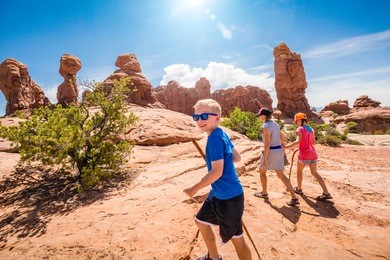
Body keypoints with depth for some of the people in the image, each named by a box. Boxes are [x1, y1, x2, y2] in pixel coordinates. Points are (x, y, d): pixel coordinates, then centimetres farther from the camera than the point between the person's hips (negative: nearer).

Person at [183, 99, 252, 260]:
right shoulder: (221, 134, 4)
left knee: (237, 238, 9)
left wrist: (194, 188, -16)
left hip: (229, 196, -10)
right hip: (218, 193, 10)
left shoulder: (215, 138, -24)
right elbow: (237, 157, 11)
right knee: (201, 221, 25)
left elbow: (217, 172, -26)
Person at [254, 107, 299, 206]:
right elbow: (282, 139, 17)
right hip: (279, 151, 8)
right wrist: (281, 151, 27)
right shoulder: (275, 124, 10)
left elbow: (267, 144, -21)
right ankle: (294, 198, 6)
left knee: (262, 172, 16)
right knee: (281, 175, 10)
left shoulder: (265, 126, -18)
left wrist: (265, 159, -17)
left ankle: (264, 193, 29)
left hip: (270, 152, -8)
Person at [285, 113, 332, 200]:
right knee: (314, 173, 15)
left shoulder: (300, 129, -12)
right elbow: (313, 142, 19)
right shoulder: (311, 129, 10)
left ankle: (299, 189, 30)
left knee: (299, 171, 16)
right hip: (313, 154, 6)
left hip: (304, 155, -6)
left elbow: (297, 142, -26)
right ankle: (326, 193, 10)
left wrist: (286, 147, -25)